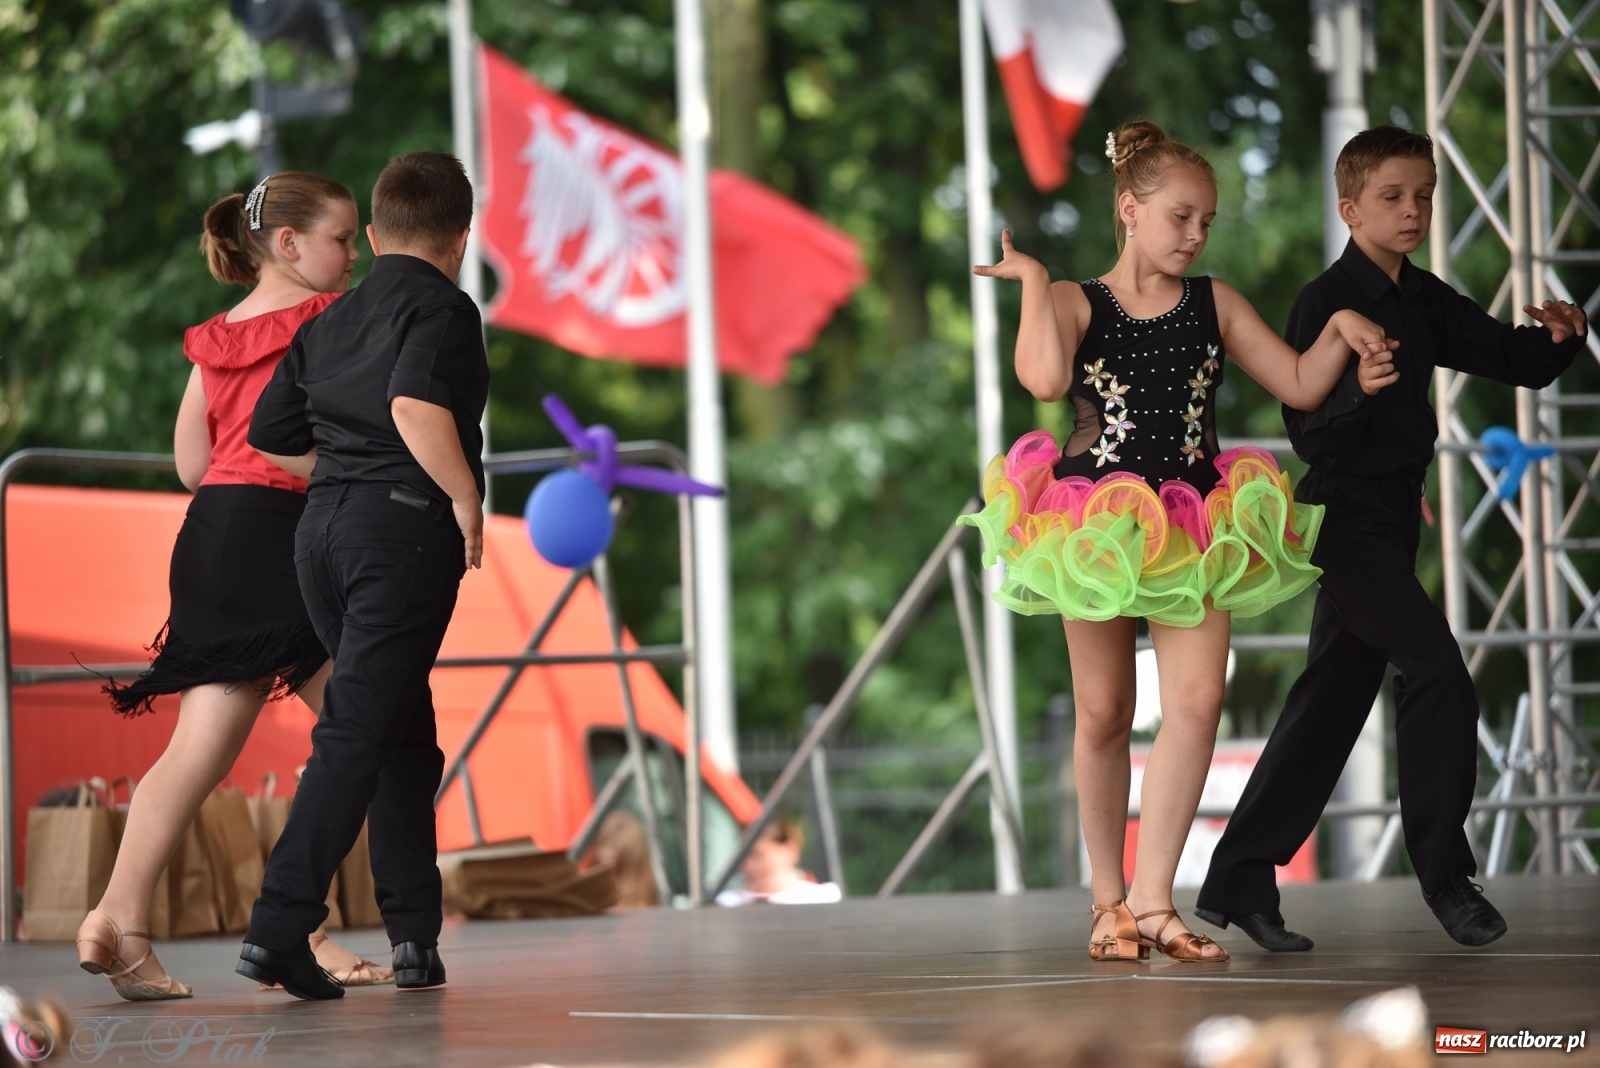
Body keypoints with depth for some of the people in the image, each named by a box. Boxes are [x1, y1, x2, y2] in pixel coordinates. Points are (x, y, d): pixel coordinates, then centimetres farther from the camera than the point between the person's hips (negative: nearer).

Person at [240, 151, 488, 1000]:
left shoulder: (330, 322, 17)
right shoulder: (443, 307, -4)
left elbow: (271, 437, 17)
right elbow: (416, 405, -23)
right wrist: (466, 496, -14)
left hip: (323, 528, 7)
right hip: (405, 528, -7)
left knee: (404, 732, 16)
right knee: (358, 731, -9)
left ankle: (415, 933, 16)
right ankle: (279, 925, -17)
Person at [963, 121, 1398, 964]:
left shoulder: (1215, 304, 9)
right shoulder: (1076, 303, -1)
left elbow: (1301, 386, 10)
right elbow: (1046, 379, -22)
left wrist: (1342, 332, -6)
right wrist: (1032, 279, -14)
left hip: (1193, 530, 2)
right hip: (1096, 528, -2)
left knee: (1197, 701, -15)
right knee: (1105, 715, 6)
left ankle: (1151, 898, -12)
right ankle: (1108, 900, 19)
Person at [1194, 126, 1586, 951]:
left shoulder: (1424, 302, 10)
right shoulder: (1326, 302, -13)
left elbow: (1514, 360, 11)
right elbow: (1307, 430, -19)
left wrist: (1558, 337, -10)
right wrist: (1360, 389, -37)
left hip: (1391, 516, 9)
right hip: (1345, 513, -8)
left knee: (1332, 702, 9)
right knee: (1437, 669, -17)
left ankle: (1239, 883, 14)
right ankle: (1444, 871, -7)